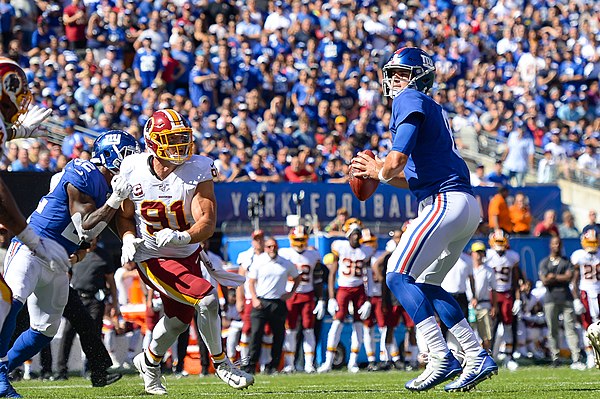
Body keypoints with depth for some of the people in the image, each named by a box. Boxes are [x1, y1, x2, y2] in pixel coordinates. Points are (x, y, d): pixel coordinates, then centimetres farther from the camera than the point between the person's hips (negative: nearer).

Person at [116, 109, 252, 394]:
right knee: (207, 299, -20)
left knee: (179, 318, 20)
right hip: (153, 259, -4)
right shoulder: (133, 171, -15)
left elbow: (207, 222, -25)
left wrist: (182, 237, -43)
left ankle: (150, 361, 50)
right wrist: (128, 239, -19)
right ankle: (220, 363, 2)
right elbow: (124, 216, 1)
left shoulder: (198, 171, -18)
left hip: (188, 253, 4)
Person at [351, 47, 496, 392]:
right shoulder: (433, 111, 26)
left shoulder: (410, 100, -4)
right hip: (467, 207, 10)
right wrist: (381, 174, 16)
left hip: (445, 202, -10)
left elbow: (397, 159, -17)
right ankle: (477, 358, 11)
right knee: (425, 285, 16)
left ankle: (442, 359, -18)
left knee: (399, 276, -10)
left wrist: (381, 170, 3)